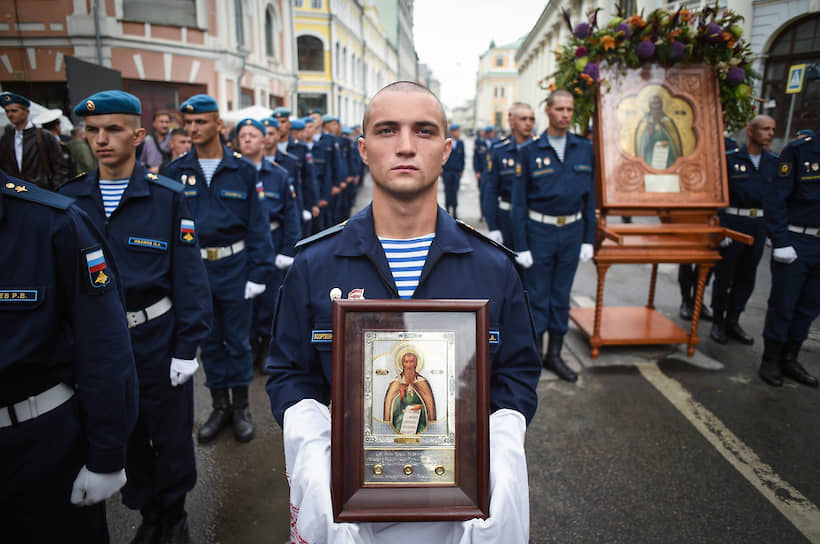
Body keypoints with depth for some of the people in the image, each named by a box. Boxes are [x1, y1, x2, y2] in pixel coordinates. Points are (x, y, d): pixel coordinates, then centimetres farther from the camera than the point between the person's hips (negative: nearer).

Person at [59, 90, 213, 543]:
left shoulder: (168, 197, -8)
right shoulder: (70, 197, 1)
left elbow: (189, 276, -9)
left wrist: (187, 346, -11)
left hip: (157, 336, -3)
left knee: (170, 433, 11)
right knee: (123, 433, 17)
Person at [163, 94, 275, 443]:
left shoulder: (242, 169, -2)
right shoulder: (176, 172, 2)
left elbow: (257, 224, -3)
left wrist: (258, 273, -10)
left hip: (234, 266, -2)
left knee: (238, 339, 9)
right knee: (209, 340, 13)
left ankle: (241, 407, 25)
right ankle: (220, 406, 29)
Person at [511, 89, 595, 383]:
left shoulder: (584, 149, 4)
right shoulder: (530, 151, -6)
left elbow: (589, 196, 8)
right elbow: (519, 200, -6)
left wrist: (588, 238, 3)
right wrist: (521, 246, -10)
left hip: (572, 231, 4)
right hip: (539, 231, -3)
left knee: (562, 295, 12)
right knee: (537, 296, 3)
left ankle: (554, 354, 25)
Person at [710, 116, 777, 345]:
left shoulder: (774, 162, 9)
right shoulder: (729, 159, -4)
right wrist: (718, 227, -12)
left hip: (758, 225, 4)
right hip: (732, 222, -4)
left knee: (746, 277, 10)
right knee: (724, 274, 4)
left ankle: (733, 322, 23)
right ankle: (718, 322, 17)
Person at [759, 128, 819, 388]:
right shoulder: (799, 150, -6)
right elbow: (776, 199, -9)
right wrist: (781, 241, -14)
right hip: (796, 242, -5)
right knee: (783, 304, 3)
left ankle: (790, 359, 24)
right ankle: (771, 361, 17)